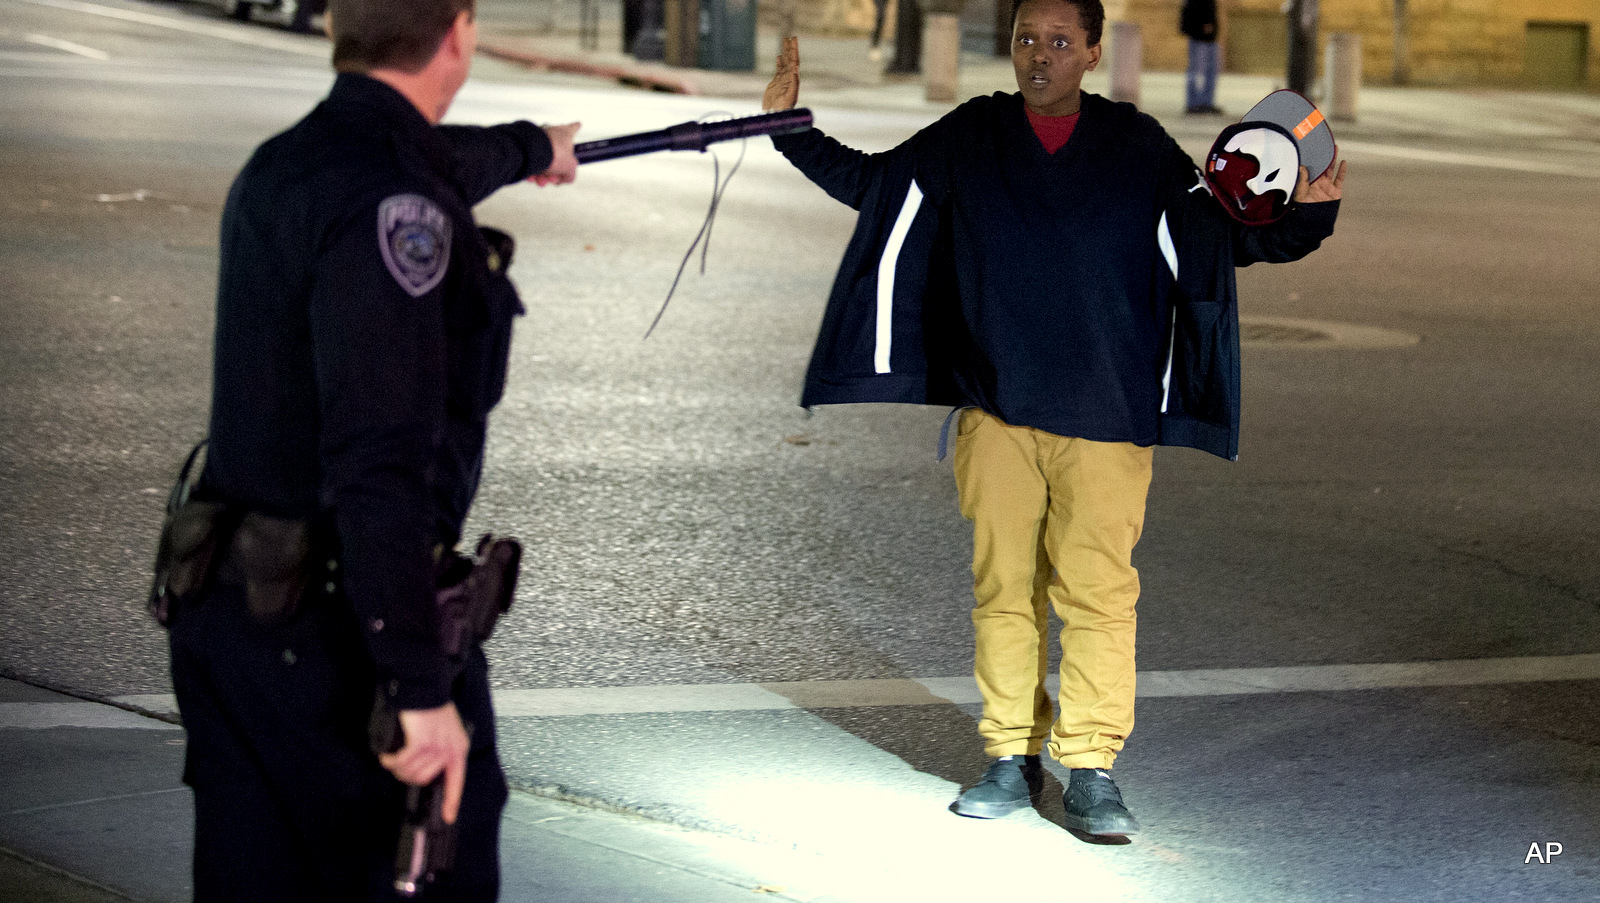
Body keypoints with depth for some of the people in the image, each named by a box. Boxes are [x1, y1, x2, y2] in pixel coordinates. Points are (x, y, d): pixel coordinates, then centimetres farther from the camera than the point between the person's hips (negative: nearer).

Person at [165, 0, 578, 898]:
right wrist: (422, 686, -27)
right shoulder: (392, 207, -21)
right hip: (338, 630, -9)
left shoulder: (277, 167, 9)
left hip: (227, 614, 9)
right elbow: (378, 460, -27)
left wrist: (529, 147, 55)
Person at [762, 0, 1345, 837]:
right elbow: (867, 181, 18)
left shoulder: (1138, 147, 2)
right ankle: (1010, 759, 14)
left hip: (1106, 419, -2)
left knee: (1098, 593, -7)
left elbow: (1224, 234, 2)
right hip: (995, 410, 2)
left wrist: (1303, 215, -14)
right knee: (1002, 587, 5)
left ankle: (1091, 771, -2)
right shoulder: (967, 138, 7)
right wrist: (792, 129, 10)